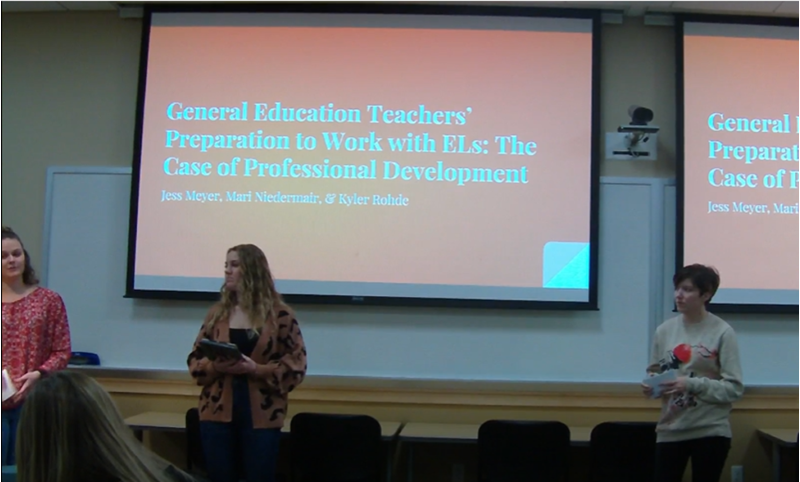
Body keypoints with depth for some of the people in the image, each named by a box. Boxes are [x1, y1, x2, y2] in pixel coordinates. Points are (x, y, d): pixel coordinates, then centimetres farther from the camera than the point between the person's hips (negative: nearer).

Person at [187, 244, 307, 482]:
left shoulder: (280, 314, -3)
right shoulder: (217, 312, 9)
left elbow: (295, 365, -6)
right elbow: (195, 358, 11)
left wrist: (256, 369, -20)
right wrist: (214, 366, -11)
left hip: (261, 415, -3)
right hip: (217, 411, 3)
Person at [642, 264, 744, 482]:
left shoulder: (722, 332, -9)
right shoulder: (665, 329, 2)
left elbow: (734, 388, -10)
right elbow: (655, 372, 11)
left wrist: (693, 385, -21)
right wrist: (650, 383, -12)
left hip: (710, 431, -3)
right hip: (670, 429, 3)